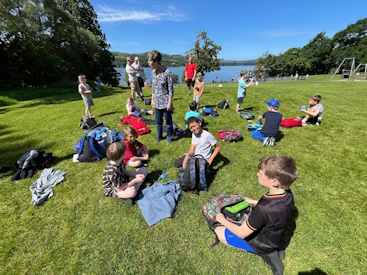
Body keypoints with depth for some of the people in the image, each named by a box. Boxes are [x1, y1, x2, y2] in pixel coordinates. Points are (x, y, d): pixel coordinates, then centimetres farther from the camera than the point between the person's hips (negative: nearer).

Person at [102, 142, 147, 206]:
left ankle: (134, 189, -11)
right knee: (132, 192, -44)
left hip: (123, 180, 9)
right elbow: (119, 188, -27)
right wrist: (135, 180, -23)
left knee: (144, 170, 2)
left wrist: (136, 175, -10)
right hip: (113, 189, -9)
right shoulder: (112, 171, -34)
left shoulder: (118, 161, -11)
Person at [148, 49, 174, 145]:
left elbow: (170, 89, -12)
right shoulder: (153, 72, 3)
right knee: (158, 121, 18)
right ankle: (159, 136, 37)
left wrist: (169, 102, -13)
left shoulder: (167, 72, -15)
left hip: (165, 102, -6)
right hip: (157, 102, 6)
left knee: (168, 122, 8)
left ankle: (169, 138, 27)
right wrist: (152, 100, 11)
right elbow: (153, 87, 12)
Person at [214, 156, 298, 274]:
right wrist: (253, 202, 6)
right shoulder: (288, 193, -20)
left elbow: (241, 233, -26)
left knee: (219, 231, 2)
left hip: (261, 244, -7)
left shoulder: (264, 208, -40)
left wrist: (222, 220, -12)